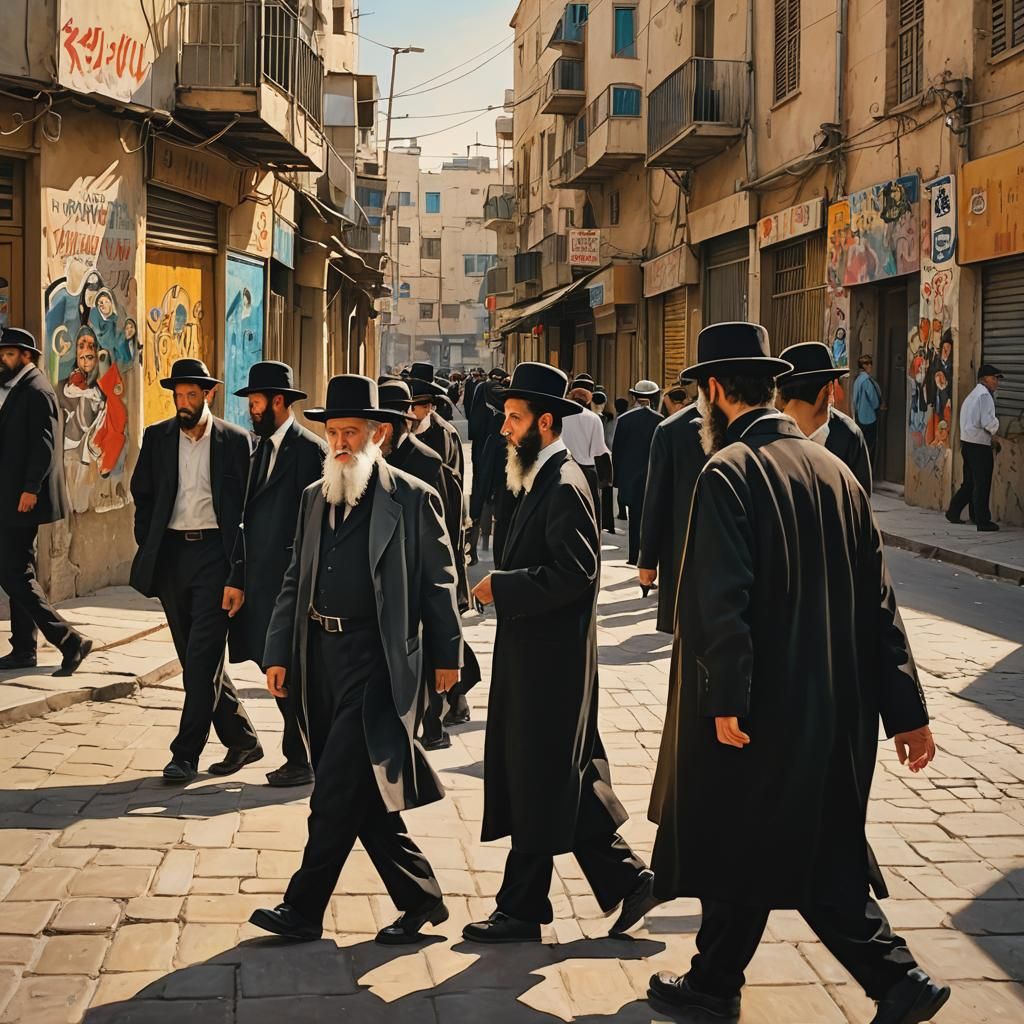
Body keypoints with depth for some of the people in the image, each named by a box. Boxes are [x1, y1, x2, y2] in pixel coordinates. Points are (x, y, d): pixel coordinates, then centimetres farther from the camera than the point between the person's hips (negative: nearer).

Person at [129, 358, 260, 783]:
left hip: (215, 552, -5)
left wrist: (239, 576, -11)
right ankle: (241, 740, 23)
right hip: (171, 553, 5)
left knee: (203, 655, -9)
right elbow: (143, 497, 15)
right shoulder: (157, 437, 7)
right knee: (194, 658, 10)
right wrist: (149, 552, 5)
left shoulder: (235, 441, -3)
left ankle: (186, 754, -4)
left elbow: (248, 511, -5)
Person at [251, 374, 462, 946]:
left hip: (376, 658, -6)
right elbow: (296, 581, 15)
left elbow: (439, 581, -1)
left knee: (337, 789, -7)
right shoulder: (315, 497, 13)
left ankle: (304, 909, 3)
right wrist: (279, 653, 9)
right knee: (360, 792, 9)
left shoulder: (413, 498, -4)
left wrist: (447, 653, -1)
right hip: (321, 656, 7)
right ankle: (422, 899, 21)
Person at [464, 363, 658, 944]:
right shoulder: (540, 479, 13)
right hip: (534, 654, 10)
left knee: (537, 784, 0)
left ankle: (522, 910, 11)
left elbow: (575, 573, -24)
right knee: (566, 780, 15)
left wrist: (502, 588, -18)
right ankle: (626, 879, 24)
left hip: (552, 660, -10)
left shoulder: (564, 485, -16)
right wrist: (502, 584, 5)